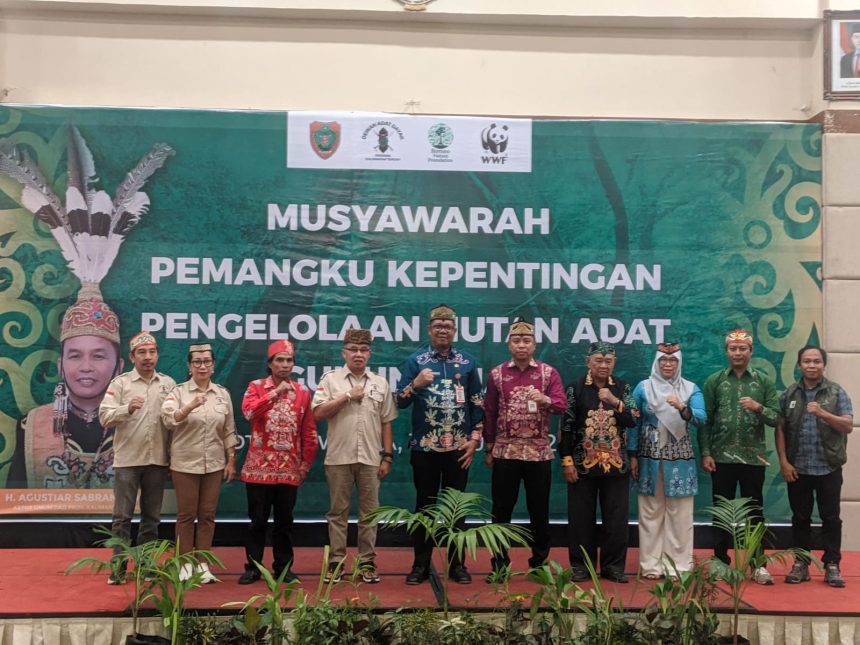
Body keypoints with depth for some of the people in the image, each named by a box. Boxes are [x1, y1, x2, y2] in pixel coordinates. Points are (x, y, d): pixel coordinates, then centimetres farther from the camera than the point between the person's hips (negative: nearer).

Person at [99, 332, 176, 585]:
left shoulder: (169, 383, 8)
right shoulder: (120, 382, 0)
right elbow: (105, 417, -7)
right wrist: (128, 408, -26)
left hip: (157, 460, 3)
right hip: (127, 459, -3)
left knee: (152, 517, 10)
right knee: (123, 516, 1)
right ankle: (118, 567, 9)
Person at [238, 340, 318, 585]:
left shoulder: (302, 392, 7)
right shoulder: (256, 387, 2)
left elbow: (309, 431, 9)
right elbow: (248, 411, -19)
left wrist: (306, 462, 5)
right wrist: (276, 392, -18)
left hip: (289, 469, 2)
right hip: (260, 467, -2)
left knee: (285, 520, 8)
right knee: (258, 520, 4)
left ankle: (283, 567, 17)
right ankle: (252, 567, 14)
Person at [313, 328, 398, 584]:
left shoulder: (380, 383, 10)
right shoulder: (330, 379, 3)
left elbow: (386, 423, 10)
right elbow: (318, 413, -7)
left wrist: (387, 456, 5)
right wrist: (348, 396, -10)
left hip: (370, 458, 2)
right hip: (339, 457, -2)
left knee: (369, 512, 6)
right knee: (338, 512, 5)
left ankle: (367, 562, 14)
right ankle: (336, 561, 13)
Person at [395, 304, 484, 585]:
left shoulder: (468, 361, 6)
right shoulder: (415, 360, 1)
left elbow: (477, 403, 8)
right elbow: (400, 402, -3)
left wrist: (475, 438, 0)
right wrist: (415, 384, -21)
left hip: (459, 448, 1)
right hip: (424, 447, -1)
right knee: (425, 505, 6)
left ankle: (457, 564, 18)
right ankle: (421, 564, 14)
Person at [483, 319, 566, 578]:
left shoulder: (549, 373, 2)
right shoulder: (496, 374, 4)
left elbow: (562, 405, -8)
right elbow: (489, 413, 5)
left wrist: (545, 400, -30)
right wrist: (488, 449, 5)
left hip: (539, 452, 0)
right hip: (505, 451, 0)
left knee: (539, 509, 7)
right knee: (501, 510, 4)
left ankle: (540, 562, 20)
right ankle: (499, 564, 14)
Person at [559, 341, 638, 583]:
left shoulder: (622, 388, 5)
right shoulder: (575, 388, -1)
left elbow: (632, 421, -3)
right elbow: (566, 426, -2)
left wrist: (615, 402, -18)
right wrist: (566, 460, -7)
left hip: (616, 464, 2)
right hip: (582, 463, -2)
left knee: (616, 518, 5)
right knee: (581, 518, 4)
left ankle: (613, 566, 16)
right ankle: (581, 565, 15)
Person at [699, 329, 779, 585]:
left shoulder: (764, 381, 4)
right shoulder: (714, 381, 3)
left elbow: (776, 418, 1)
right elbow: (705, 420, 1)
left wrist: (758, 408, -18)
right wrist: (705, 453, -6)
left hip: (753, 458, 0)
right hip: (722, 458, 0)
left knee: (755, 512, 6)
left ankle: (758, 564, 15)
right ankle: (721, 560, 18)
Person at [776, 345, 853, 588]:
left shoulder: (837, 392, 1)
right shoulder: (789, 394, 5)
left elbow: (848, 426, -7)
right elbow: (780, 430, 4)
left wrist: (823, 414, -22)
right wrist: (783, 462, -4)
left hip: (829, 468, -1)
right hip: (798, 468, 2)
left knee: (830, 518, 3)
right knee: (800, 517, 9)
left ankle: (832, 566, 11)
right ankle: (801, 564, 18)